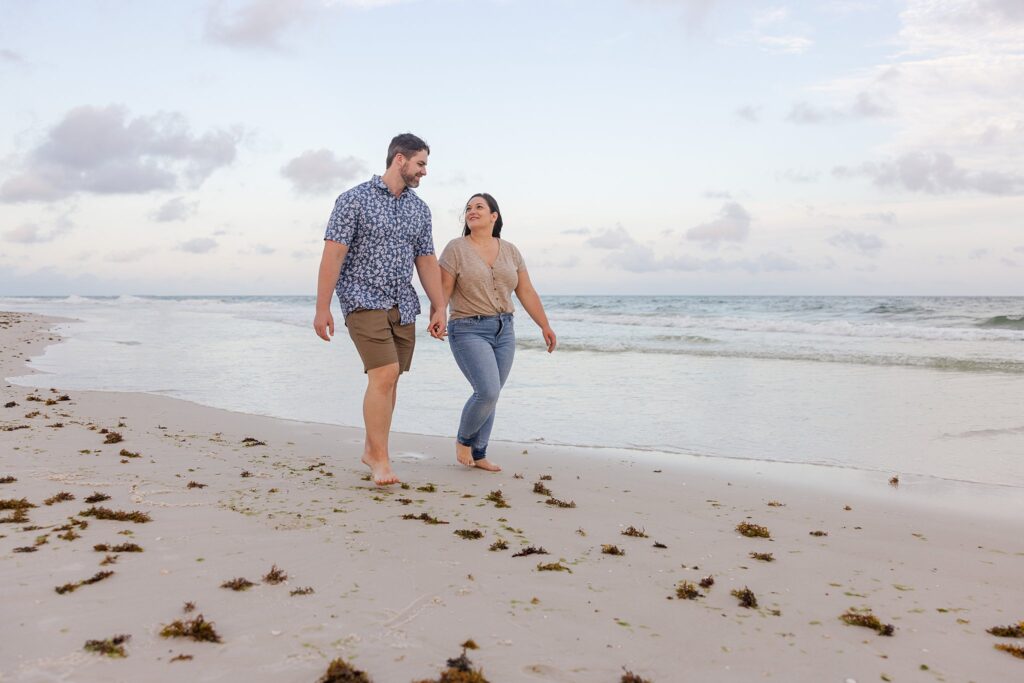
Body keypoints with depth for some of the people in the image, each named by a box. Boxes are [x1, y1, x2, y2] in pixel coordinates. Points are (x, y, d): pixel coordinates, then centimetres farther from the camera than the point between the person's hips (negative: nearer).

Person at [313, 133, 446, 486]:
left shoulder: (419, 209, 12)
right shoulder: (354, 200, -6)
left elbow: (426, 261, 15)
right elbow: (333, 254, -10)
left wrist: (439, 307, 8)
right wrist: (322, 309, -14)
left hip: (403, 306, 6)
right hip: (364, 301, -6)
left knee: (388, 380, 7)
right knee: (384, 375, -16)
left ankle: (371, 449, 22)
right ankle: (381, 460, -8)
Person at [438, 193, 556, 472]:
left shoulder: (510, 250, 9)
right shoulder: (456, 248, -3)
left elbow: (526, 292, 11)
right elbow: (443, 290, -10)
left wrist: (545, 326, 9)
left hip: (504, 330, 5)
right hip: (469, 330, -5)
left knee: (489, 395, 7)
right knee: (488, 392, -16)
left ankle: (477, 454, 20)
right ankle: (463, 440, 10)